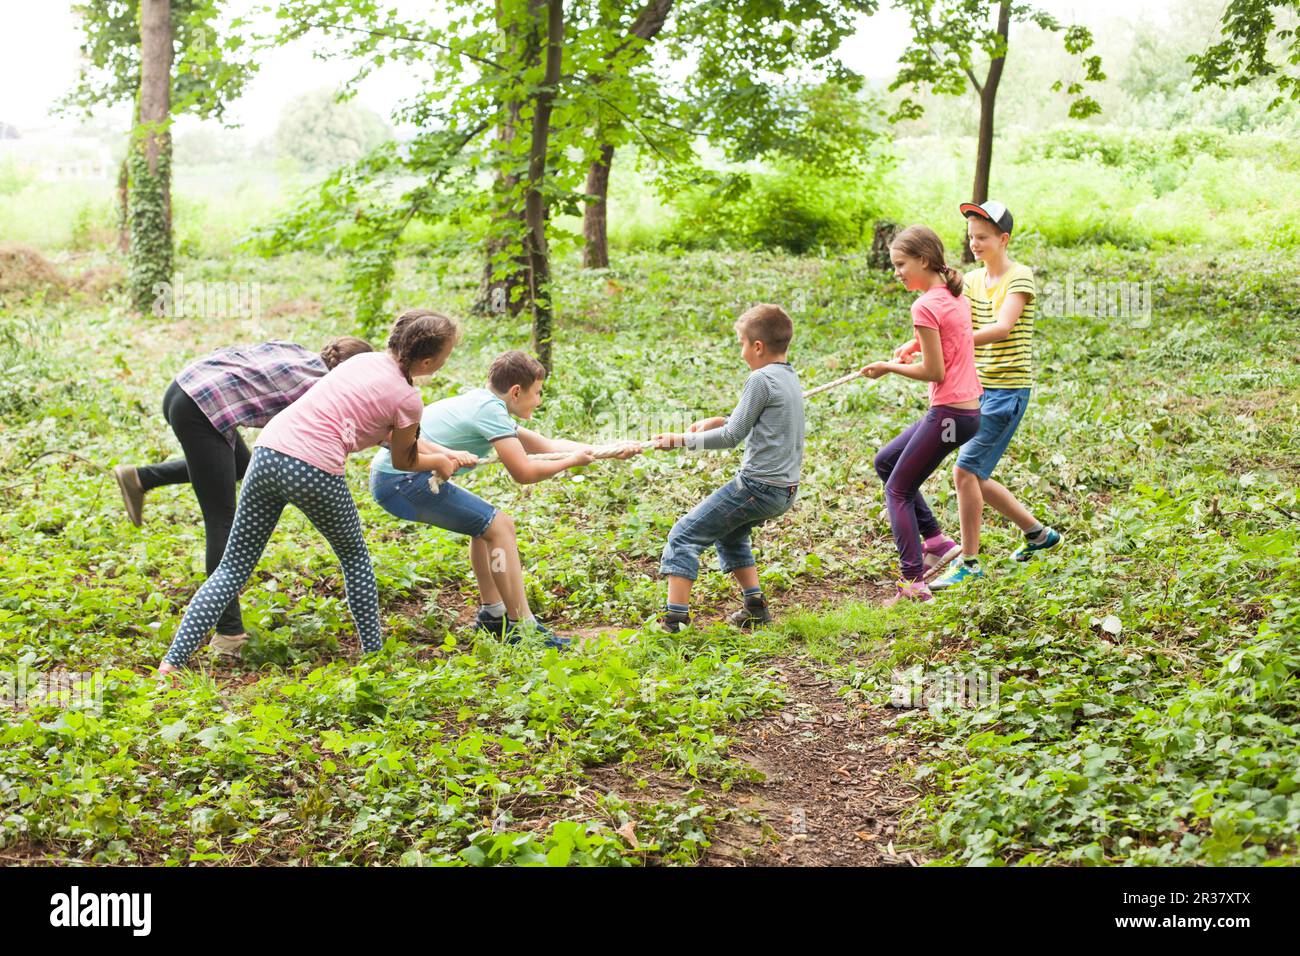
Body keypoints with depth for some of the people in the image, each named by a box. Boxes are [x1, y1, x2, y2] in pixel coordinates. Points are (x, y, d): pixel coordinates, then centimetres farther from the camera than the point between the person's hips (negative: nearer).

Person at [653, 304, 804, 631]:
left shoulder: (761, 379, -14)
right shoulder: (790, 378, 13)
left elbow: (732, 437, -13)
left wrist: (681, 440, -6)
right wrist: (720, 421, 22)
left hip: (758, 486, -9)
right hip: (785, 490, 9)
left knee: (684, 535, -4)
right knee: (730, 534, 32)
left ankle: (674, 617, -10)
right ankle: (755, 606, 25)